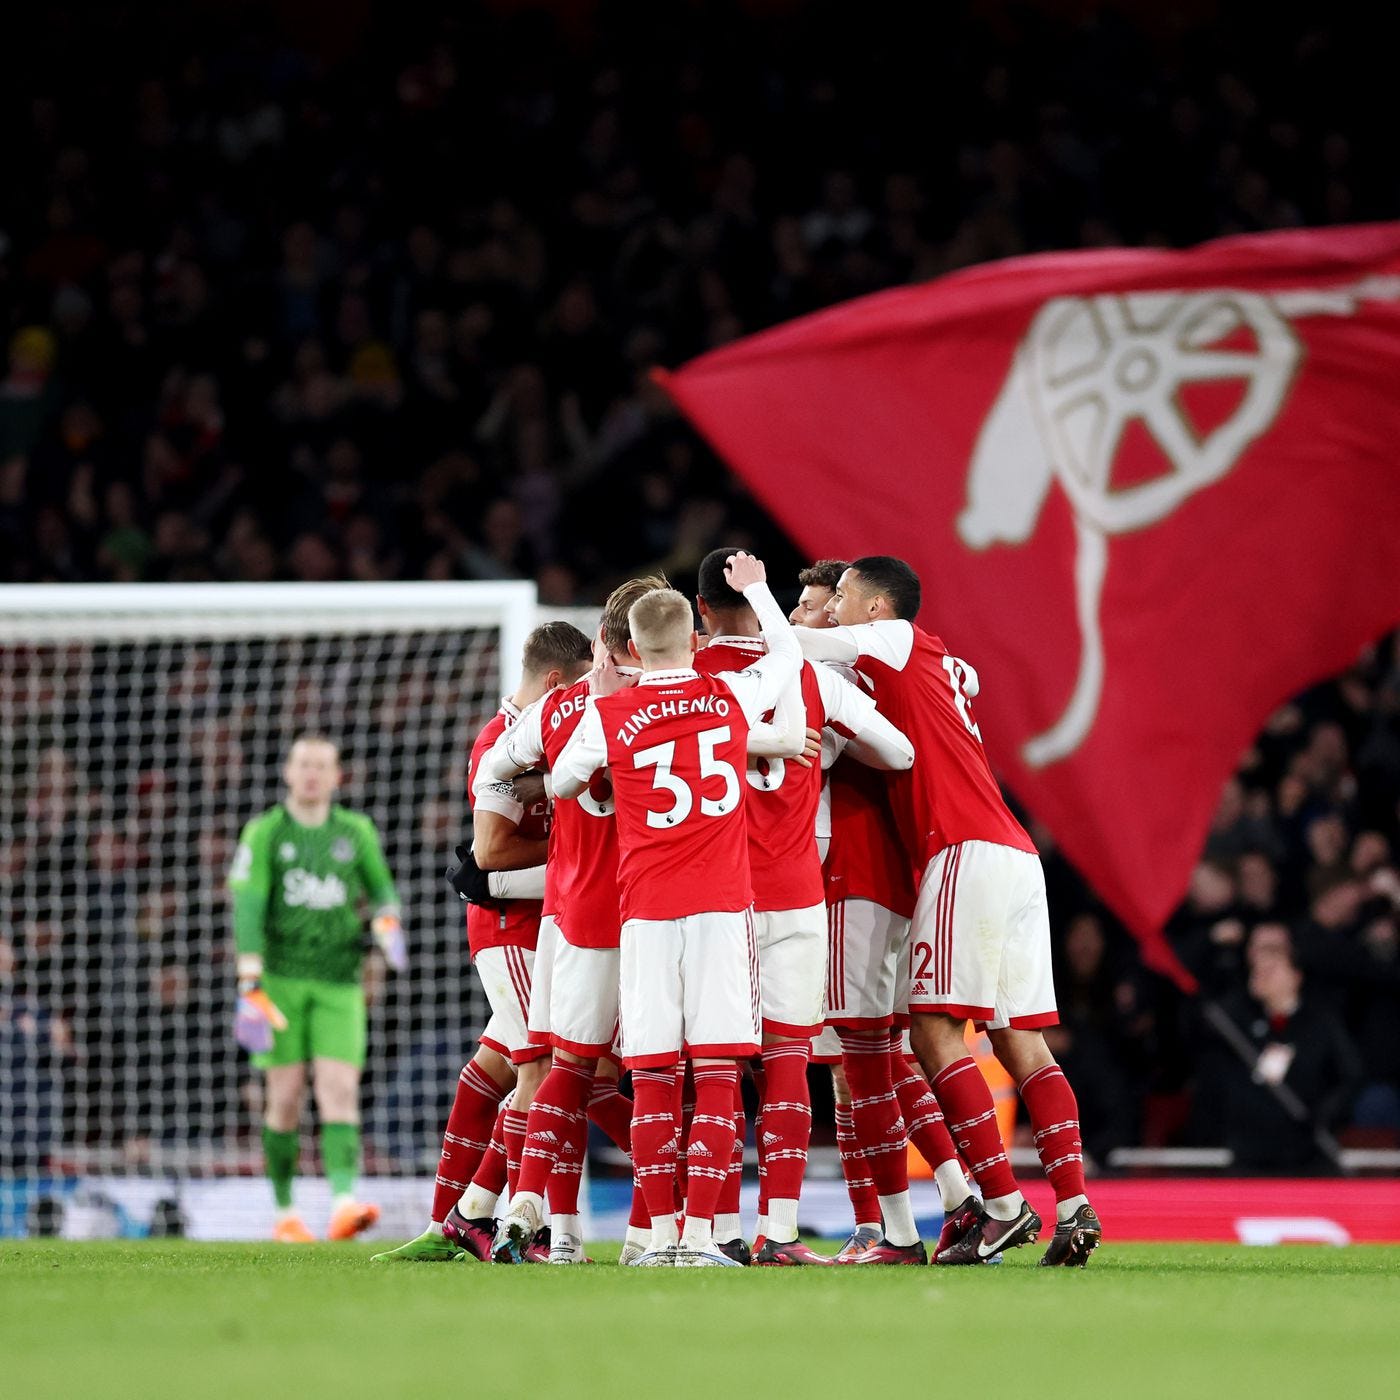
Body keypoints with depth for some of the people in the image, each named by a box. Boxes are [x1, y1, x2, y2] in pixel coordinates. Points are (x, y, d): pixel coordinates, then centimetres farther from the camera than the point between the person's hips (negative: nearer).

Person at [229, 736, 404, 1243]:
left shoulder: (356, 831, 8)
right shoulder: (264, 833, 0)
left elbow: (381, 887, 20)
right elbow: (247, 908, -8)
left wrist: (388, 924, -5)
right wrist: (251, 987, -18)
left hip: (338, 985, 1)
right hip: (282, 977, -1)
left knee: (340, 1092, -13)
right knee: (287, 1099, -1)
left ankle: (344, 1204, -27)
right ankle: (285, 1213, 12)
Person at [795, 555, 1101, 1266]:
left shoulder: (897, 639, 3)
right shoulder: (947, 667, 26)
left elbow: (791, 645, 3)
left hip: (969, 853, -9)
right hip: (1017, 857, 9)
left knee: (937, 1033, -9)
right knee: (1020, 1043, 5)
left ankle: (1003, 1204, -16)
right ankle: (1074, 1207, -4)